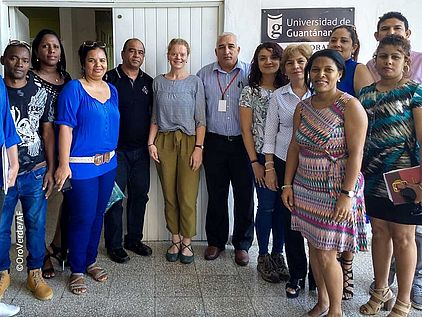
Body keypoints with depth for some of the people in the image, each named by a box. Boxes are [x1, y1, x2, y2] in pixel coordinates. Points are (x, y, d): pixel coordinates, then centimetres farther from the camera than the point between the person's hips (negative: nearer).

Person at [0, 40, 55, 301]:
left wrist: (50, 170, 0)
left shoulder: (41, 92, 3)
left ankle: (35, 274, 25)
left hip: (35, 172, 1)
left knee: (36, 225, 9)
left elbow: (48, 132, 4)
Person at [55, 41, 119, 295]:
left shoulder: (112, 90, 10)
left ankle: (90, 261, 32)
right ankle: (77, 271, 16)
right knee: (82, 218, -1)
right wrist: (64, 164, -19)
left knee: (98, 215, 15)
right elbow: (65, 127, -14)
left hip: (107, 164, 6)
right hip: (81, 166, -6)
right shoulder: (74, 89, -9)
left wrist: (112, 156, 16)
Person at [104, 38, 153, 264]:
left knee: (140, 195, 11)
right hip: (116, 149, -5)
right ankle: (114, 245, 14)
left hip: (141, 150, 5)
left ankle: (134, 239, 27)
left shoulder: (148, 82, 10)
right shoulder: (110, 79, -5)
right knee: (115, 197, 1)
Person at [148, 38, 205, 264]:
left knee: (187, 197, -2)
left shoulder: (195, 82, 1)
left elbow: (201, 120, -1)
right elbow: (155, 118, 12)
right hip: (164, 142, 2)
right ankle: (175, 241, 20)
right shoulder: (158, 82, 9)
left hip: (188, 142, -2)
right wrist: (151, 143, 2)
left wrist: (199, 147, -8)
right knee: (169, 195, 6)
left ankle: (186, 243, 13)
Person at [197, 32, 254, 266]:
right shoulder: (204, 75, 6)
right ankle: (215, 241, 25)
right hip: (215, 143, 1)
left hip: (242, 142, -1)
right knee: (216, 196, 10)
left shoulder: (249, 73, 1)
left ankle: (242, 244, 20)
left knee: (244, 196, 4)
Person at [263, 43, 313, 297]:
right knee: (290, 221, 6)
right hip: (285, 164, 2)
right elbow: (270, 133, 8)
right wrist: (270, 167, 4)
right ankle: (297, 276, 21)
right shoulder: (279, 96, 6)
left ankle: (317, 275, 17)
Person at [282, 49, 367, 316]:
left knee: (326, 254, -1)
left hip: (335, 191, -5)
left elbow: (356, 153, -14)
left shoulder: (350, 106, -10)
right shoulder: (303, 107, 7)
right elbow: (295, 147, 10)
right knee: (314, 247, 14)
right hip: (306, 188, 6)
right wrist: (287, 185, 6)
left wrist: (347, 194, -19)